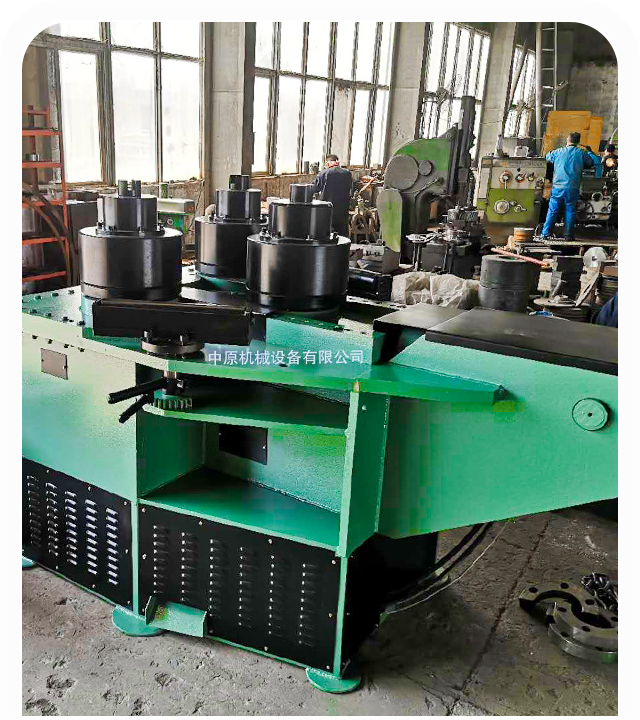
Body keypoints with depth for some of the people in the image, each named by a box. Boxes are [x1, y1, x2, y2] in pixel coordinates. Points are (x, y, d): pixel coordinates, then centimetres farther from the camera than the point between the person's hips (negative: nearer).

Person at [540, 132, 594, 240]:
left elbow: (548, 157, 19)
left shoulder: (558, 152, 1)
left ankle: (545, 234, 5)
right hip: (572, 189, 0)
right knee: (570, 212, 8)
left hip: (558, 187, 1)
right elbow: (591, 163, 14)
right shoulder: (581, 153, 1)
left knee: (552, 211, 5)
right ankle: (568, 235, 11)